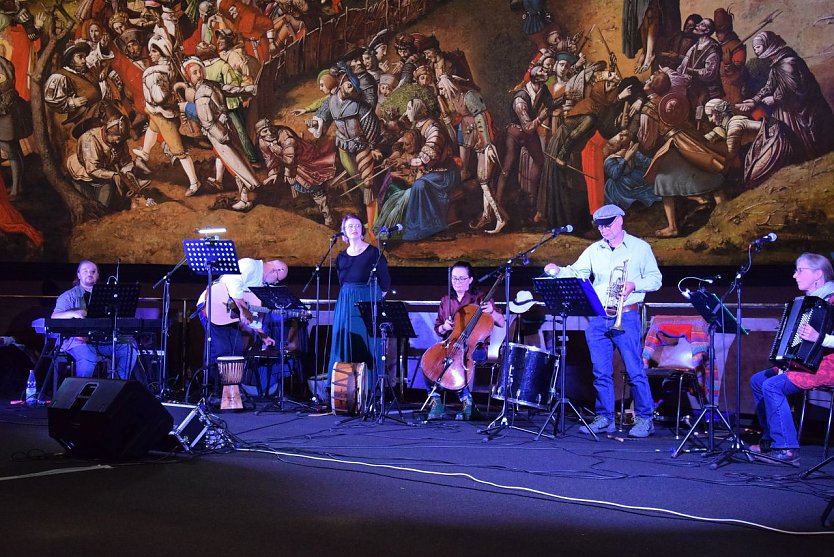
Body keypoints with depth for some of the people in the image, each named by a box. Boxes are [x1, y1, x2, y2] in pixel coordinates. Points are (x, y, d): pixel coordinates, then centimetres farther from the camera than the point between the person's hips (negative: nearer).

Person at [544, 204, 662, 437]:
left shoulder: (640, 248, 3)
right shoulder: (594, 250, 13)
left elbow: (655, 279, 3)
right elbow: (576, 273, 7)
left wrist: (634, 285, -15)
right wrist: (557, 271, -12)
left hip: (626, 317, -4)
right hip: (597, 319, 4)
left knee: (635, 370, -6)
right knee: (601, 372, 6)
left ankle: (644, 419, 3)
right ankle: (605, 418, 15)